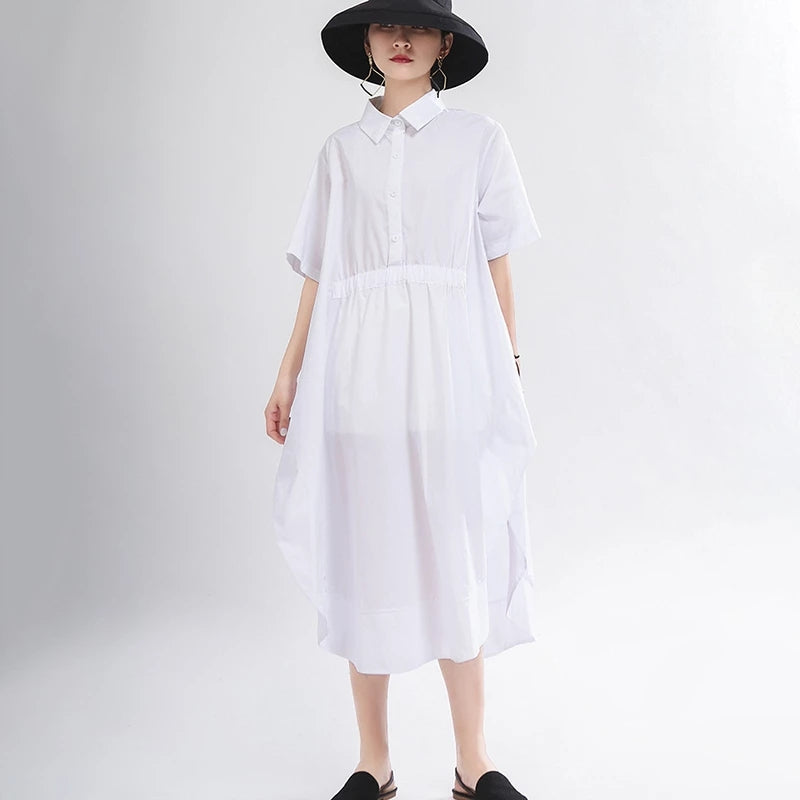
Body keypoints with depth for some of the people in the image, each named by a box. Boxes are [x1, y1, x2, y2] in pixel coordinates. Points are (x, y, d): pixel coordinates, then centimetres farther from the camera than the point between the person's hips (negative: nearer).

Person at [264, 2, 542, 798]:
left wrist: (509, 369, 0)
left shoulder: (478, 138, 9)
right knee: (365, 556, 3)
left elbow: (497, 264, 6)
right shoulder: (339, 150, 13)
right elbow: (318, 273, 11)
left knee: (455, 557, 1)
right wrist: (289, 373, 5)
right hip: (357, 372, 2)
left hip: (448, 373, -1)